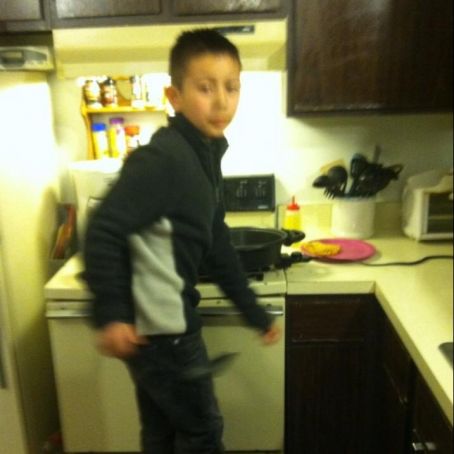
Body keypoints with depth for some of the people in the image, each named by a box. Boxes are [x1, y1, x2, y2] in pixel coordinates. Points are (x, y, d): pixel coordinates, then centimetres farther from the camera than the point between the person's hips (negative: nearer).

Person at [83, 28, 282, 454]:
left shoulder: (205, 157, 8)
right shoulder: (162, 158, -21)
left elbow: (216, 246, 13)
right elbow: (103, 231, -23)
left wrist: (255, 314, 16)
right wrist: (110, 315, -23)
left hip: (164, 325, 8)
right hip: (158, 329, -8)